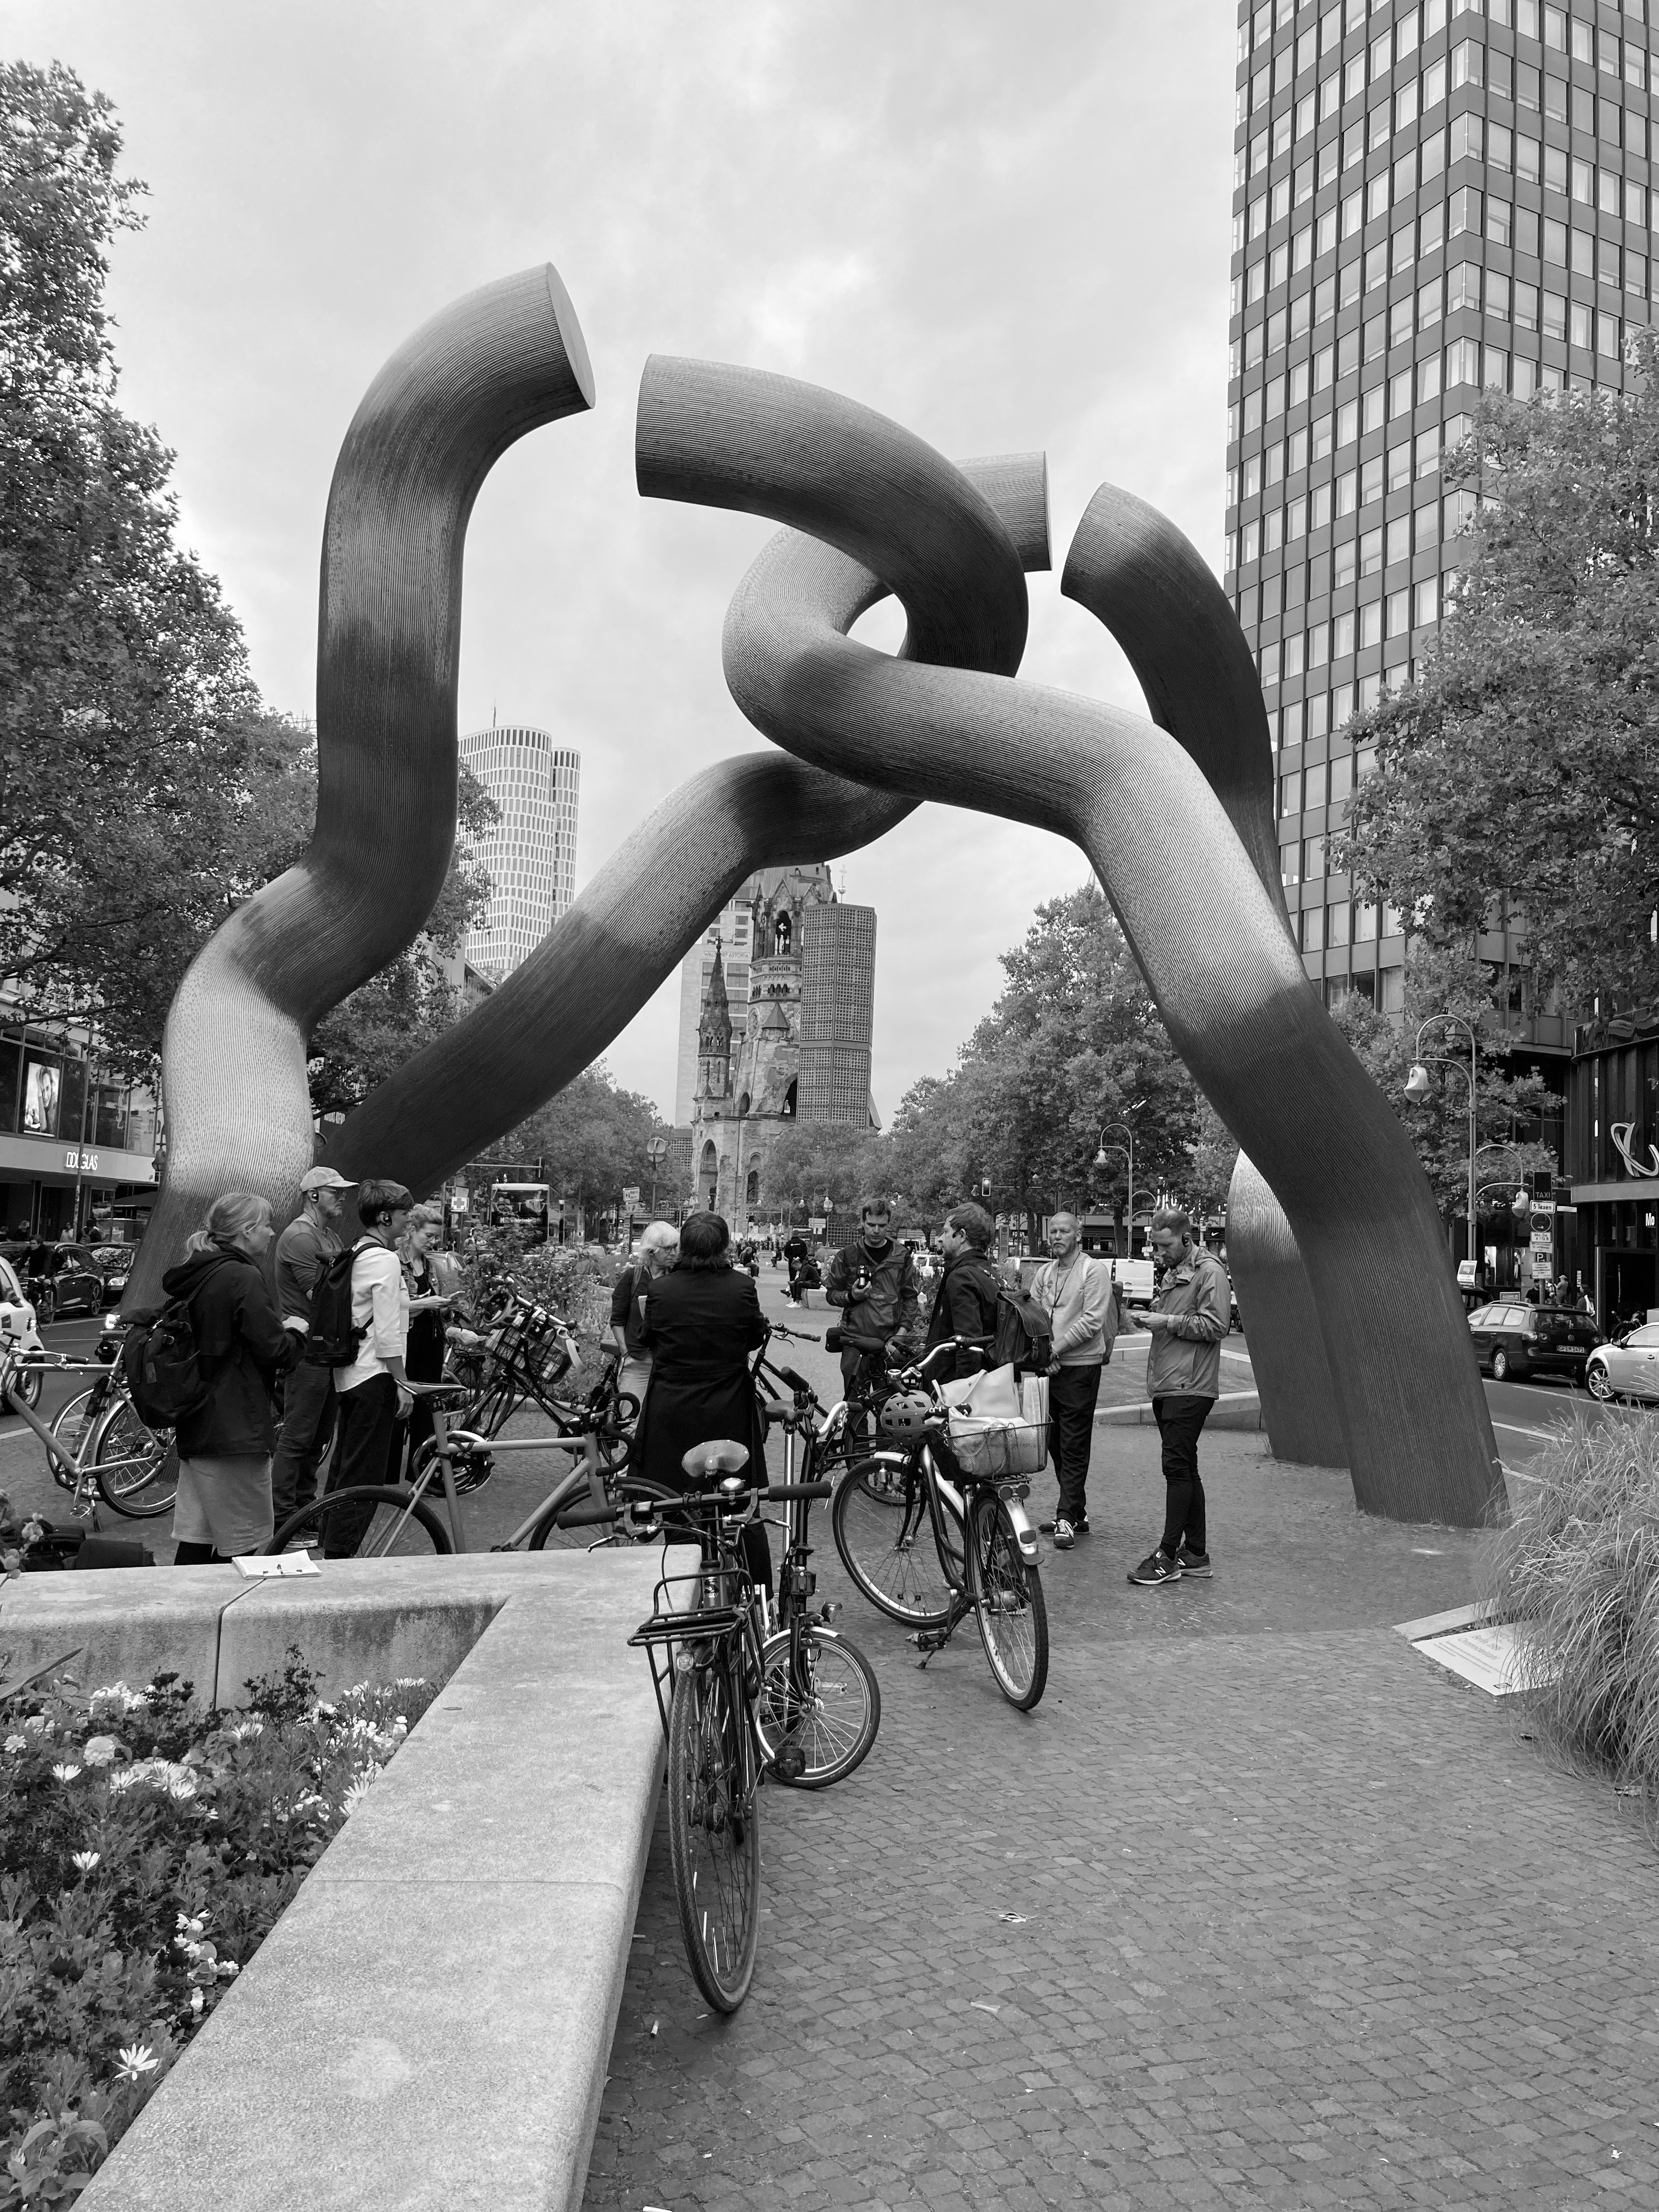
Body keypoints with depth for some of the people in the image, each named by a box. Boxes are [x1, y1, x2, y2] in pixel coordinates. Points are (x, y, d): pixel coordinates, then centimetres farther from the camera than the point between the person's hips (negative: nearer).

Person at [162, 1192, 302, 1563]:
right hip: (234, 1429, -9)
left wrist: (278, 1327, 19)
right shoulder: (243, 1277, -17)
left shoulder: (195, 1275, 11)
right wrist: (294, 1332, 3)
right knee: (244, 1544, 1)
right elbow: (275, 1351, -17)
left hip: (196, 1427, 9)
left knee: (197, 1539, 14)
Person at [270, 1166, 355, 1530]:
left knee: (320, 1435, 16)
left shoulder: (331, 1236, 17)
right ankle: (282, 1517, 3)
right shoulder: (300, 1236, -14)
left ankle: (305, 1504, 26)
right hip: (307, 1349, -10)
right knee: (297, 1436, -4)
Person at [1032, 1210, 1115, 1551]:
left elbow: (1092, 1321, -15)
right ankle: (1077, 1512, 22)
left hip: (1081, 1367, -7)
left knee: (1074, 1447, -3)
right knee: (1055, 1443, 11)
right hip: (1049, 1368, 7)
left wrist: (1056, 1347, -16)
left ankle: (1068, 1517, 0)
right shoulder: (1044, 1273, 12)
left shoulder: (1093, 1270, -7)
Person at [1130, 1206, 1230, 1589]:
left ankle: (1168, 1556, -6)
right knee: (1185, 1469, 12)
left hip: (1190, 1387, -9)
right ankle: (1196, 1552, 18)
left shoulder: (1209, 1271, -8)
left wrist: (1169, 1321, -15)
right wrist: (1151, 1316, 12)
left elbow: (1215, 1326, -16)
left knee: (1177, 1467, -9)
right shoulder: (1172, 1273, 19)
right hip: (1166, 1385, 9)